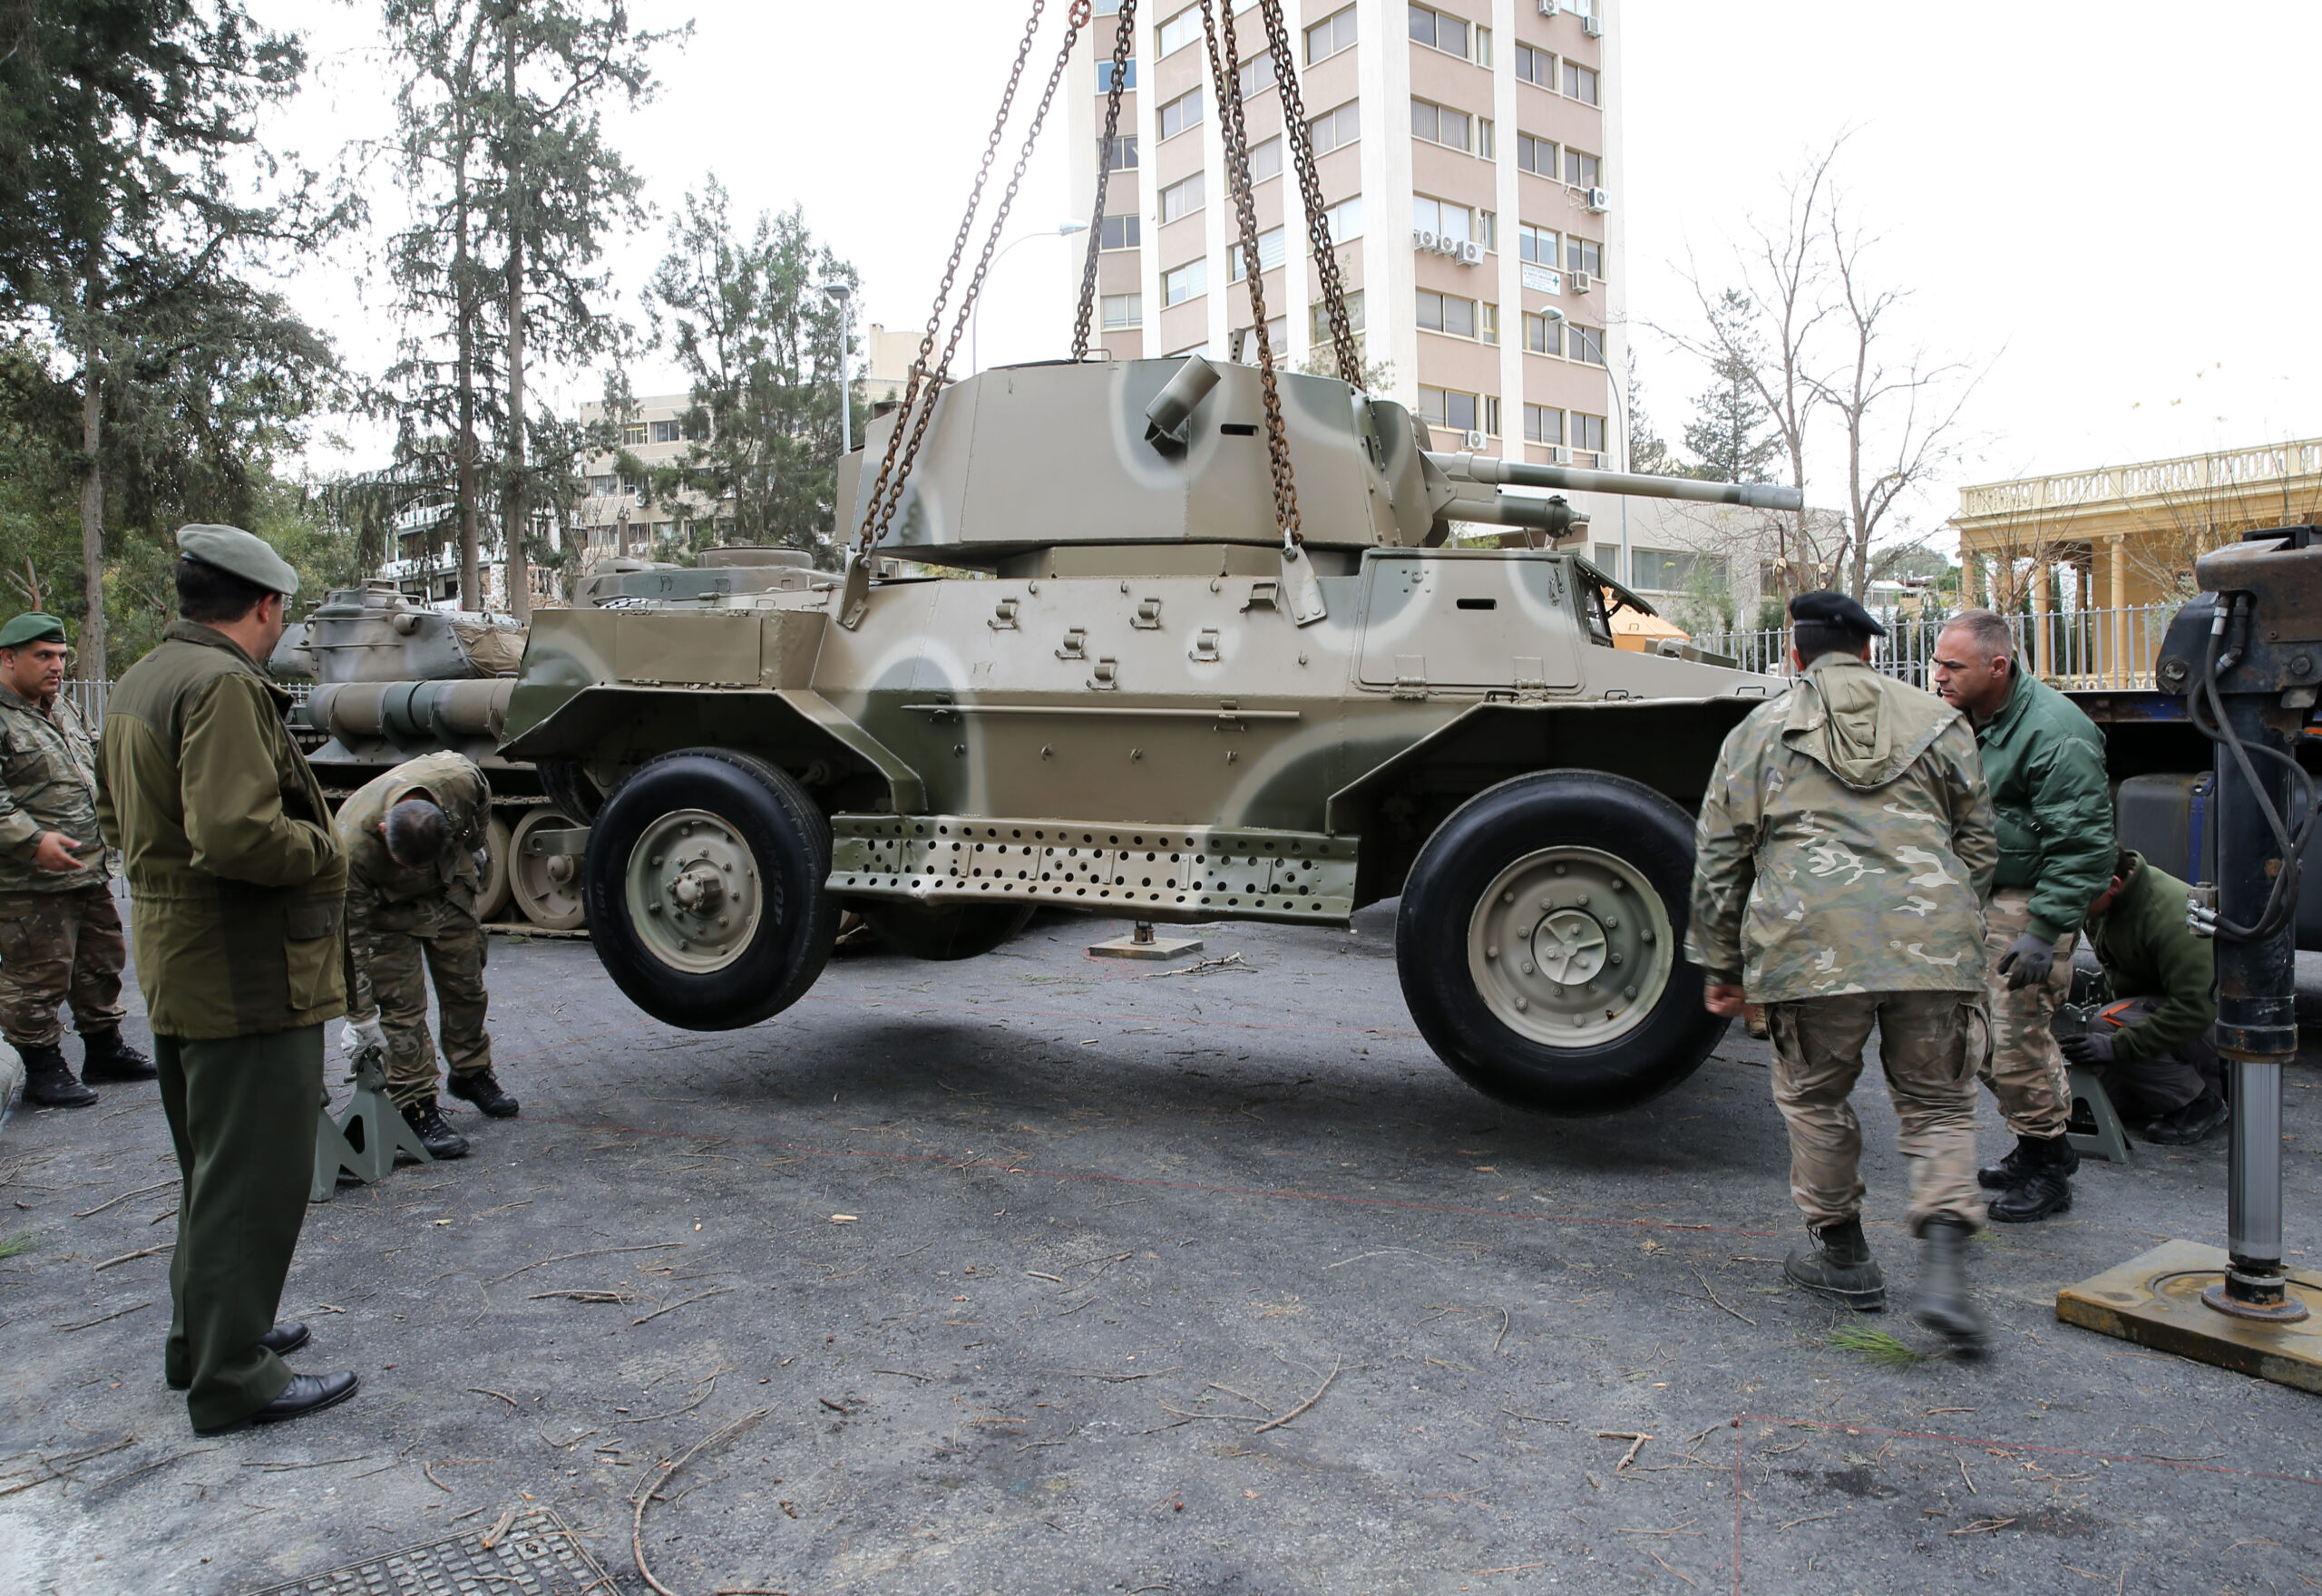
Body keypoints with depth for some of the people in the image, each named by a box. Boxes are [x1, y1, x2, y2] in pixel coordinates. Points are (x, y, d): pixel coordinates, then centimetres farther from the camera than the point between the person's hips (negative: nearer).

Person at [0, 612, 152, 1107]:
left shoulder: (64, 712, 17)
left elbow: (91, 778, 28)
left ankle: (105, 1048, 30)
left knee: (102, 961, 17)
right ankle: (42, 1070, 12)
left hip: (89, 873, 9)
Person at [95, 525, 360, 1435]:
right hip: (248, 976, -11)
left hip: (178, 973, 11)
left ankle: (201, 1337, 36)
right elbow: (236, 835, -30)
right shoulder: (224, 685, -20)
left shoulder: (140, 682, 13)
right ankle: (234, 1380, 10)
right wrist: (322, 852, -14)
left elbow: (117, 819, 22)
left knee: (212, 1169, 23)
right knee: (254, 1179, 0)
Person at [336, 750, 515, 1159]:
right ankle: (416, 1107, 0)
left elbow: (482, 804, -5)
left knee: (466, 986, 11)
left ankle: (472, 1073, 30)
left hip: (450, 891, 3)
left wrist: (470, 852, 9)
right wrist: (360, 1013, -25)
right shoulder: (353, 844, -39)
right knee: (400, 1004, -9)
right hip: (388, 908, -3)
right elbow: (350, 931, -29)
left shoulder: (460, 778, -35)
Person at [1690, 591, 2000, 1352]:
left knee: (1814, 1097, 17)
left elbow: (1719, 858, 8)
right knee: (1937, 1107, 12)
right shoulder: (1939, 724, 17)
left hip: (1812, 945, -2)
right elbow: (1979, 848, 21)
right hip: (1933, 940, 2)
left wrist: (1720, 963, 15)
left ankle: (1842, 1253, 27)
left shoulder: (1760, 732, 11)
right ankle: (1944, 1268, -3)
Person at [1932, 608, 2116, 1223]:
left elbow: (2083, 845, -20)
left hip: (2028, 902, -9)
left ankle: (2046, 1169, 10)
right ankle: (2040, 1145, 31)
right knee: (1980, 1038, 13)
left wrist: (2045, 931, -23)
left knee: (2018, 1037, -7)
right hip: (1974, 900, 9)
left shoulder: (2054, 733, -20)